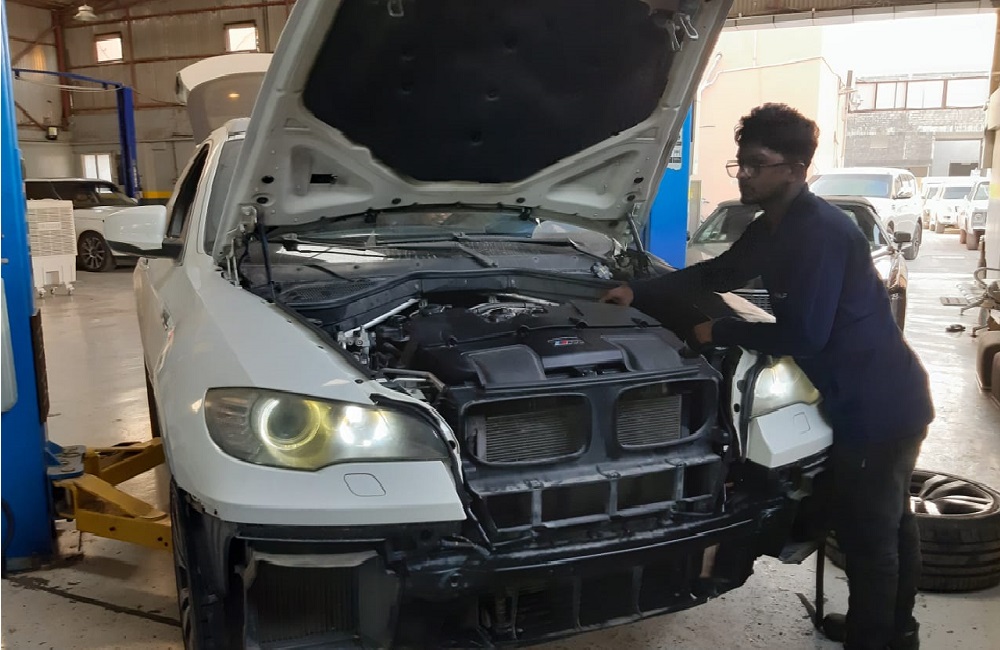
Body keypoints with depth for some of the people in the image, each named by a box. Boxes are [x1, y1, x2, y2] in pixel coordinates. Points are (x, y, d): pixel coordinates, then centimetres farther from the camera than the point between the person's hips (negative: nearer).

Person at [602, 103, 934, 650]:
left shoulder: (822, 232, -23)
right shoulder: (774, 229, 8)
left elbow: (803, 335, -26)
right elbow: (714, 274, 18)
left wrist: (720, 333, -14)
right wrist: (640, 294, 10)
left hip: (878, 406, -10)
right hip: (885, 399, 10)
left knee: (867, 534, 4)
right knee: (889, 522, 23)